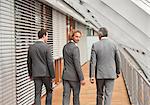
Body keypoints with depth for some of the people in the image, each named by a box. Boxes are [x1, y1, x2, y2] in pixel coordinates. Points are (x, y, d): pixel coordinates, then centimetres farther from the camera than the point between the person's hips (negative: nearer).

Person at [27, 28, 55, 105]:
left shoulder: (31, 47, 4)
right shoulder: (46, 47, -12)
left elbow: (29, 62, 12)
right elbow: (50, 62, -12)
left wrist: (30, 74, 22)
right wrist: (52, 76, -6)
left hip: (36, 75, 4)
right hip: (46, 74, -4)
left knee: (37, 94, 6)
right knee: (49, 92, 14)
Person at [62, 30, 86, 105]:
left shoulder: (65, 46, 9)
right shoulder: (75, 48, -16)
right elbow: (77, 64, -20)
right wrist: (82, 78, -17)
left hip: (65, 75, 6)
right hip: (74, 76, -6)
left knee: (66, 96, 3)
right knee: (76, 96, 10)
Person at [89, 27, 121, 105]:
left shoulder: (95, 45, -6)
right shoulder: (113, 44, -3)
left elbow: (93, 62, -8)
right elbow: (118, 60, 0)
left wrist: (91, 76, -5)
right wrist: (118, 71, 14)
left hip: (99, 74, 1)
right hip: (111, 74, 0)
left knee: (100, 94, 17)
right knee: (108, 94, 2)